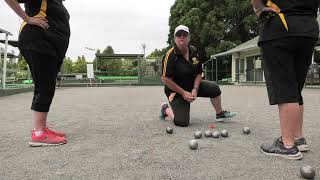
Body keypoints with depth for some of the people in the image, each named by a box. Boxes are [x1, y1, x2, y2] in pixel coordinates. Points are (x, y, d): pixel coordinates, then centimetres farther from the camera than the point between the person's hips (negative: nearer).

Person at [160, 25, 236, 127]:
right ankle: (166, 109, 15)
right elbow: (165, 79, -21)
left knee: (214, 89, -7)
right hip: (175, 90, -6)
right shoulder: (170, 55, -21)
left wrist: (195, 89, -11)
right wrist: (183, 93, -19)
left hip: (193, 85, 6)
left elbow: (198, 73, 5)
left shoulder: (194, 52, -1)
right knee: (182, 122, -17)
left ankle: (220, 114, 17)